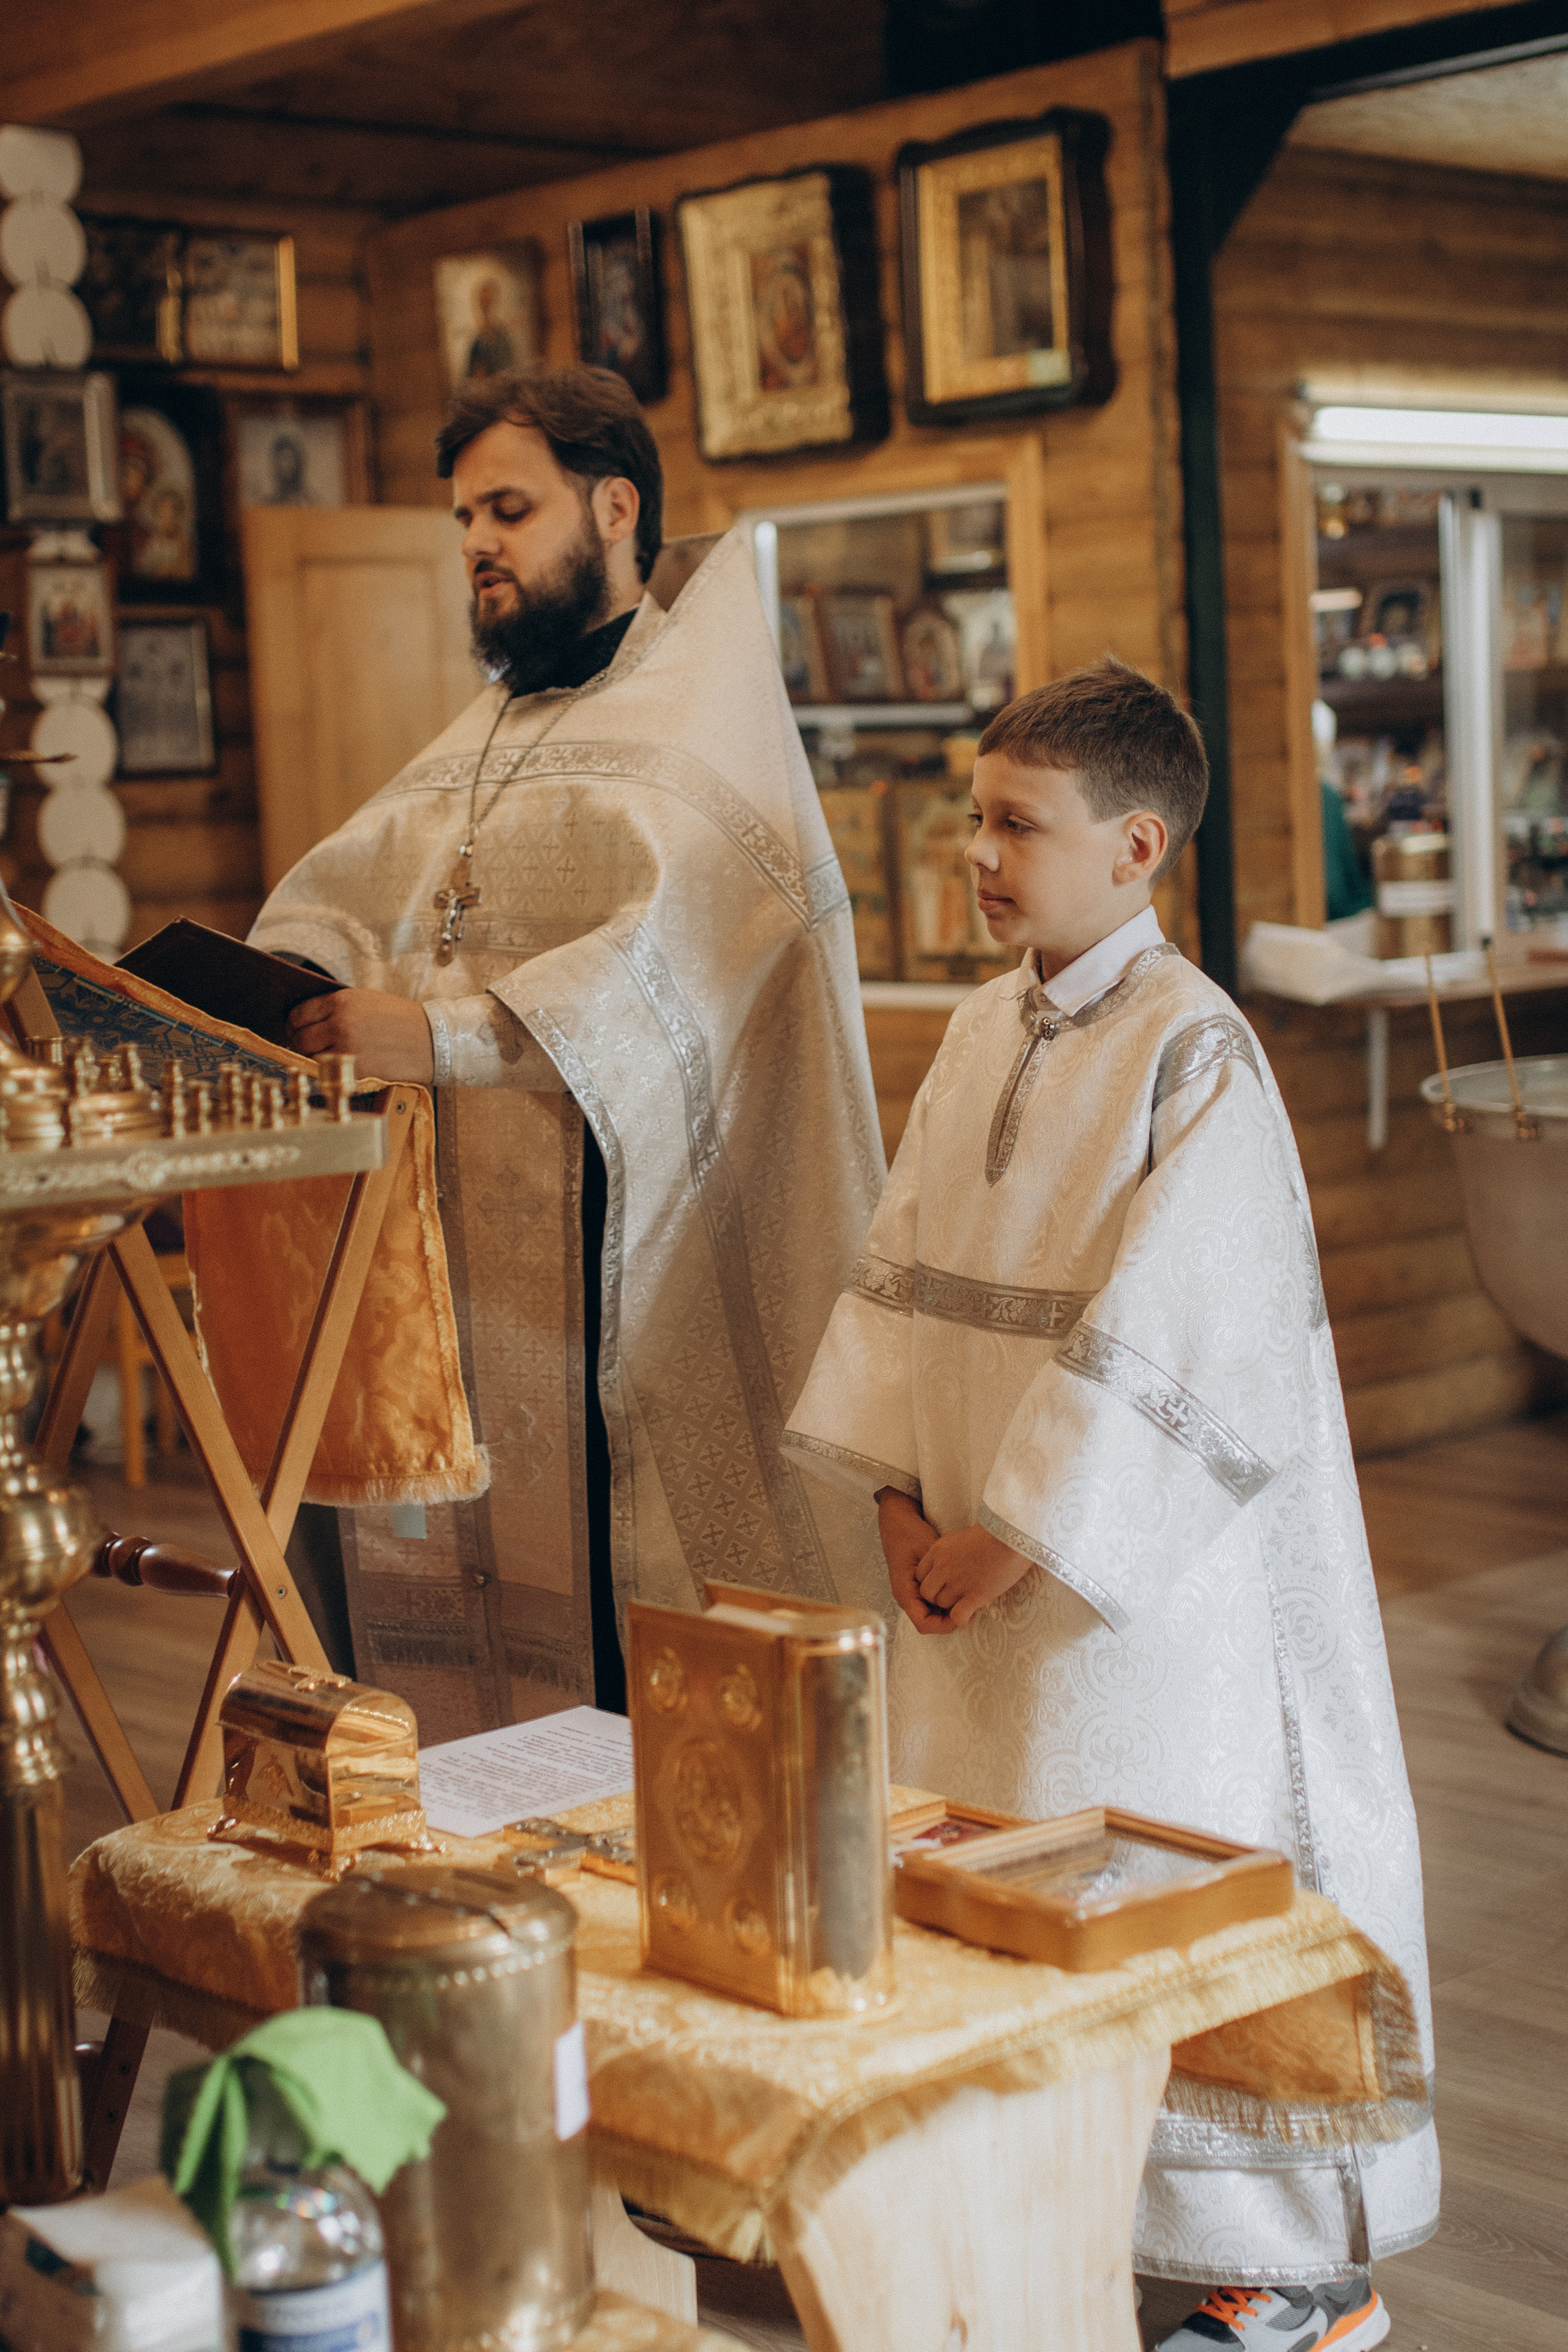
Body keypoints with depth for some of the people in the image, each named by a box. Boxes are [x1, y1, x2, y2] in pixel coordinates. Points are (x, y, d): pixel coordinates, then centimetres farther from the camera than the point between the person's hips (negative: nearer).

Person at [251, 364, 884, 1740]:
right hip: (470, 1259, 7)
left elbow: (679, 942, -22)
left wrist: (454, 1031, -32)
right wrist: (287, 974, -7)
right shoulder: (489, 732, 23)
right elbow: (346, 889, 16)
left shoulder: (702, 700, -4)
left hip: (624, 1254, -7)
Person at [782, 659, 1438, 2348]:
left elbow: (1161, 1354, -21)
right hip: (986, 1571, 7)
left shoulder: (1195, 1054, -16)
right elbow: (901, 1272, 9)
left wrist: (1017, 1539, -17)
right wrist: (898, 1496, 0)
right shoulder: (982, 1031, 8)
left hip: (1159, 1576, -7)